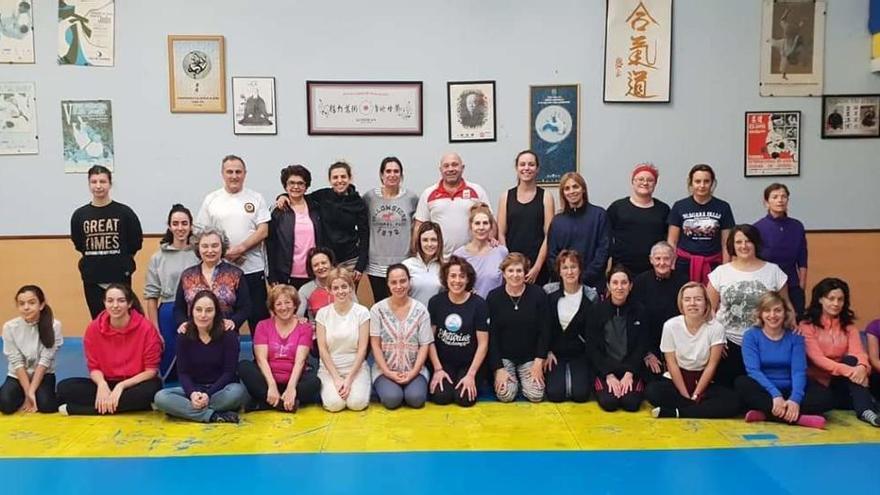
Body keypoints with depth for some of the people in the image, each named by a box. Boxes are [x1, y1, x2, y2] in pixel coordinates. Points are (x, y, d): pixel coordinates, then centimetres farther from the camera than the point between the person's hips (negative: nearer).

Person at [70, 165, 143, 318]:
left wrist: (121, 259, 5)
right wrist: (94, 260, 9)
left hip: (120, 278, -2)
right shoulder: (79, 215, 2)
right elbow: (78, 244, 13)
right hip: (92, 280, 2)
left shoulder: (124, 212, -3)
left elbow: (136, 242, 3)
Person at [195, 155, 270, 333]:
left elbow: (263, 231, -3)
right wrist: (224, 252, -10)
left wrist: (240, 248, -15)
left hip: (252, 270, 0)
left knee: (258, 317, 4)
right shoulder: (211, 200, 7)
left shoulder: (255, 198, 5)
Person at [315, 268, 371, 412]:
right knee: (334, 404, -23)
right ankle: (327, 388, 11)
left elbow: (362, 349, -6)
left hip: (356, 367, 0)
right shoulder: (323, 313, -2)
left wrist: (349, 379, -13)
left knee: (357, 403, -23)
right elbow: (322, 349, -3)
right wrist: (336, 378, -11)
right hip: (329, 368, 0)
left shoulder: (362, 312, -5)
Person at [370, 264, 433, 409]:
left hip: (414, 370, 1)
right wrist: (388, 372, -12)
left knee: (416, 399, -25)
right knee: (392, 399, -26)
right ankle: (386, 386, 7)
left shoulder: (420, 310, -1)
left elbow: (424, 345, -1)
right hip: (385, 369, 0)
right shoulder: (377, 309, -2)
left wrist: (413, 372, -13)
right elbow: (375, 345, -3)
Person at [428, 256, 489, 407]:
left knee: (464, 398, -20)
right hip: (443, 362, 1)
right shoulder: (435, 302, -4)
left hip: (469, 363, -1)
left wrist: (471, 375, -13)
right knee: (441, 397, -20)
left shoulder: (479, 304, -9)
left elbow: (483, 344, -8)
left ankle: (472, 382, 13)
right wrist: (438, 369, -7)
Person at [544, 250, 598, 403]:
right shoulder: (549, 292, -5)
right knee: (555, 393, -16)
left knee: (581, 394, -17)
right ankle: (560, 374, 18)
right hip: (555, 351, 0)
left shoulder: (591, 295, -6)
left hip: (580, 353, 0)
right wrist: (547, 352, -5)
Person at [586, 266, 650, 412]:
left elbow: (641, 347, 1)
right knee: (609, 402, -23)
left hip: (631, 369, 1)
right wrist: (608, 375, -13)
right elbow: (592, 348, -4)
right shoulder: (597, 311, -4)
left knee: (631, 403, -22)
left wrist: (629, 373, -11)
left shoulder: (639, 311, 0)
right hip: (604, 369, -1)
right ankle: (600, 387, 10)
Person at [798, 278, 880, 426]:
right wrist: (847, 370, -31)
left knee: (852, 361, -26)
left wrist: (862, 367, -32)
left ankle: (865, 410, -39)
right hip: (818, 383, -3)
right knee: (850, 361, -27)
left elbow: (858, 352, -7)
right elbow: (816, 358, -16)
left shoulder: (848, 326, 11)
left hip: (843, 382, 3)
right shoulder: (807, 325, -4)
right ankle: (866, 409, -36)